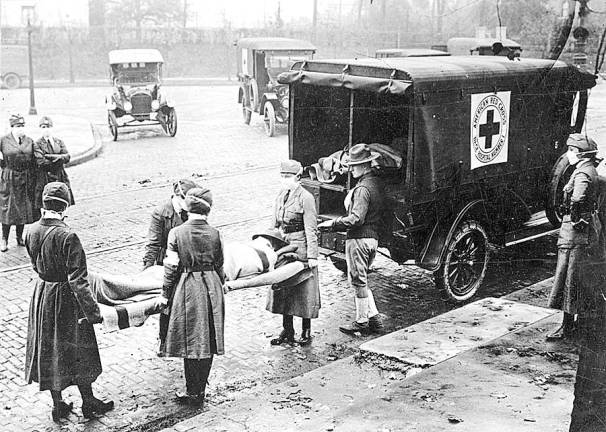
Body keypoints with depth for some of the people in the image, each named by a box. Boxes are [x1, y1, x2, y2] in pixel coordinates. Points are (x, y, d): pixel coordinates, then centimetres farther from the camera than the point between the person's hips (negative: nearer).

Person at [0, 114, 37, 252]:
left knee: (23, 208, 9)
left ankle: (20, 237, 23)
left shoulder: (29, 141, 7)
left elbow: (33, 163, 7)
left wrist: (32, 181, 4)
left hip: (25, 179, 3)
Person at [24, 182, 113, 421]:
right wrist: (92, 311, -20)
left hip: (41, 292, 6)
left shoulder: (32, 231, -7)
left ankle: (57, 404, 31)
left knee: (47, 349, 18)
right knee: (77, 350, 12)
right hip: (65, 297, -6)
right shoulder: (67, 237, -26)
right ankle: (88, 402, 28)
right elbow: (77, 280, -26)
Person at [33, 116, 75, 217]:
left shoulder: (59, 142, 13)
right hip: (45, 180, -3)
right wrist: (59, 160, -7)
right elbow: (41, 162, -12)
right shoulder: (37, 144, 1)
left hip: (60, 178, 4)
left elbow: (67, 157, -1)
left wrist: (50, 157, -15)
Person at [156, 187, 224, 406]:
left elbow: (171, 267, -8)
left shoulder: (177, 233, -10)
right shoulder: (214, 234, -3)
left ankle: (193, 392, 12)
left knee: (191, 342, 6)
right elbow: (219, 266, 6)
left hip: (187, 290, -2)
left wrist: (166, 295, 2)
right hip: (212, 289, 3)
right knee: (208, 342, 11)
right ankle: (200, 390, 21)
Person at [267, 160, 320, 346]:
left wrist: (312, 256, -16)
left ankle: (306, 331, 15)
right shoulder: (281, 196, 10)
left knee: (303, 291, 2)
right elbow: (274, 225, 17)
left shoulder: (306, 198, -12)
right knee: (283, 290, 11)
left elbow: (311, 230, -13)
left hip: (300, 247, -7)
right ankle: (287, 331, 21)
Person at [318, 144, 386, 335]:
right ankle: (374, 318, 20)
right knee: (361, 280, 19)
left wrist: (333, 224, -15)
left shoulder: (362, 189, -19)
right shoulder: (377, 183, 10)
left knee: (358, 281, 2)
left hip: (359, 239, -9)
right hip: (373, 237, 9)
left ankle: (362, 322, 13)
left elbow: (356, 219, -25)